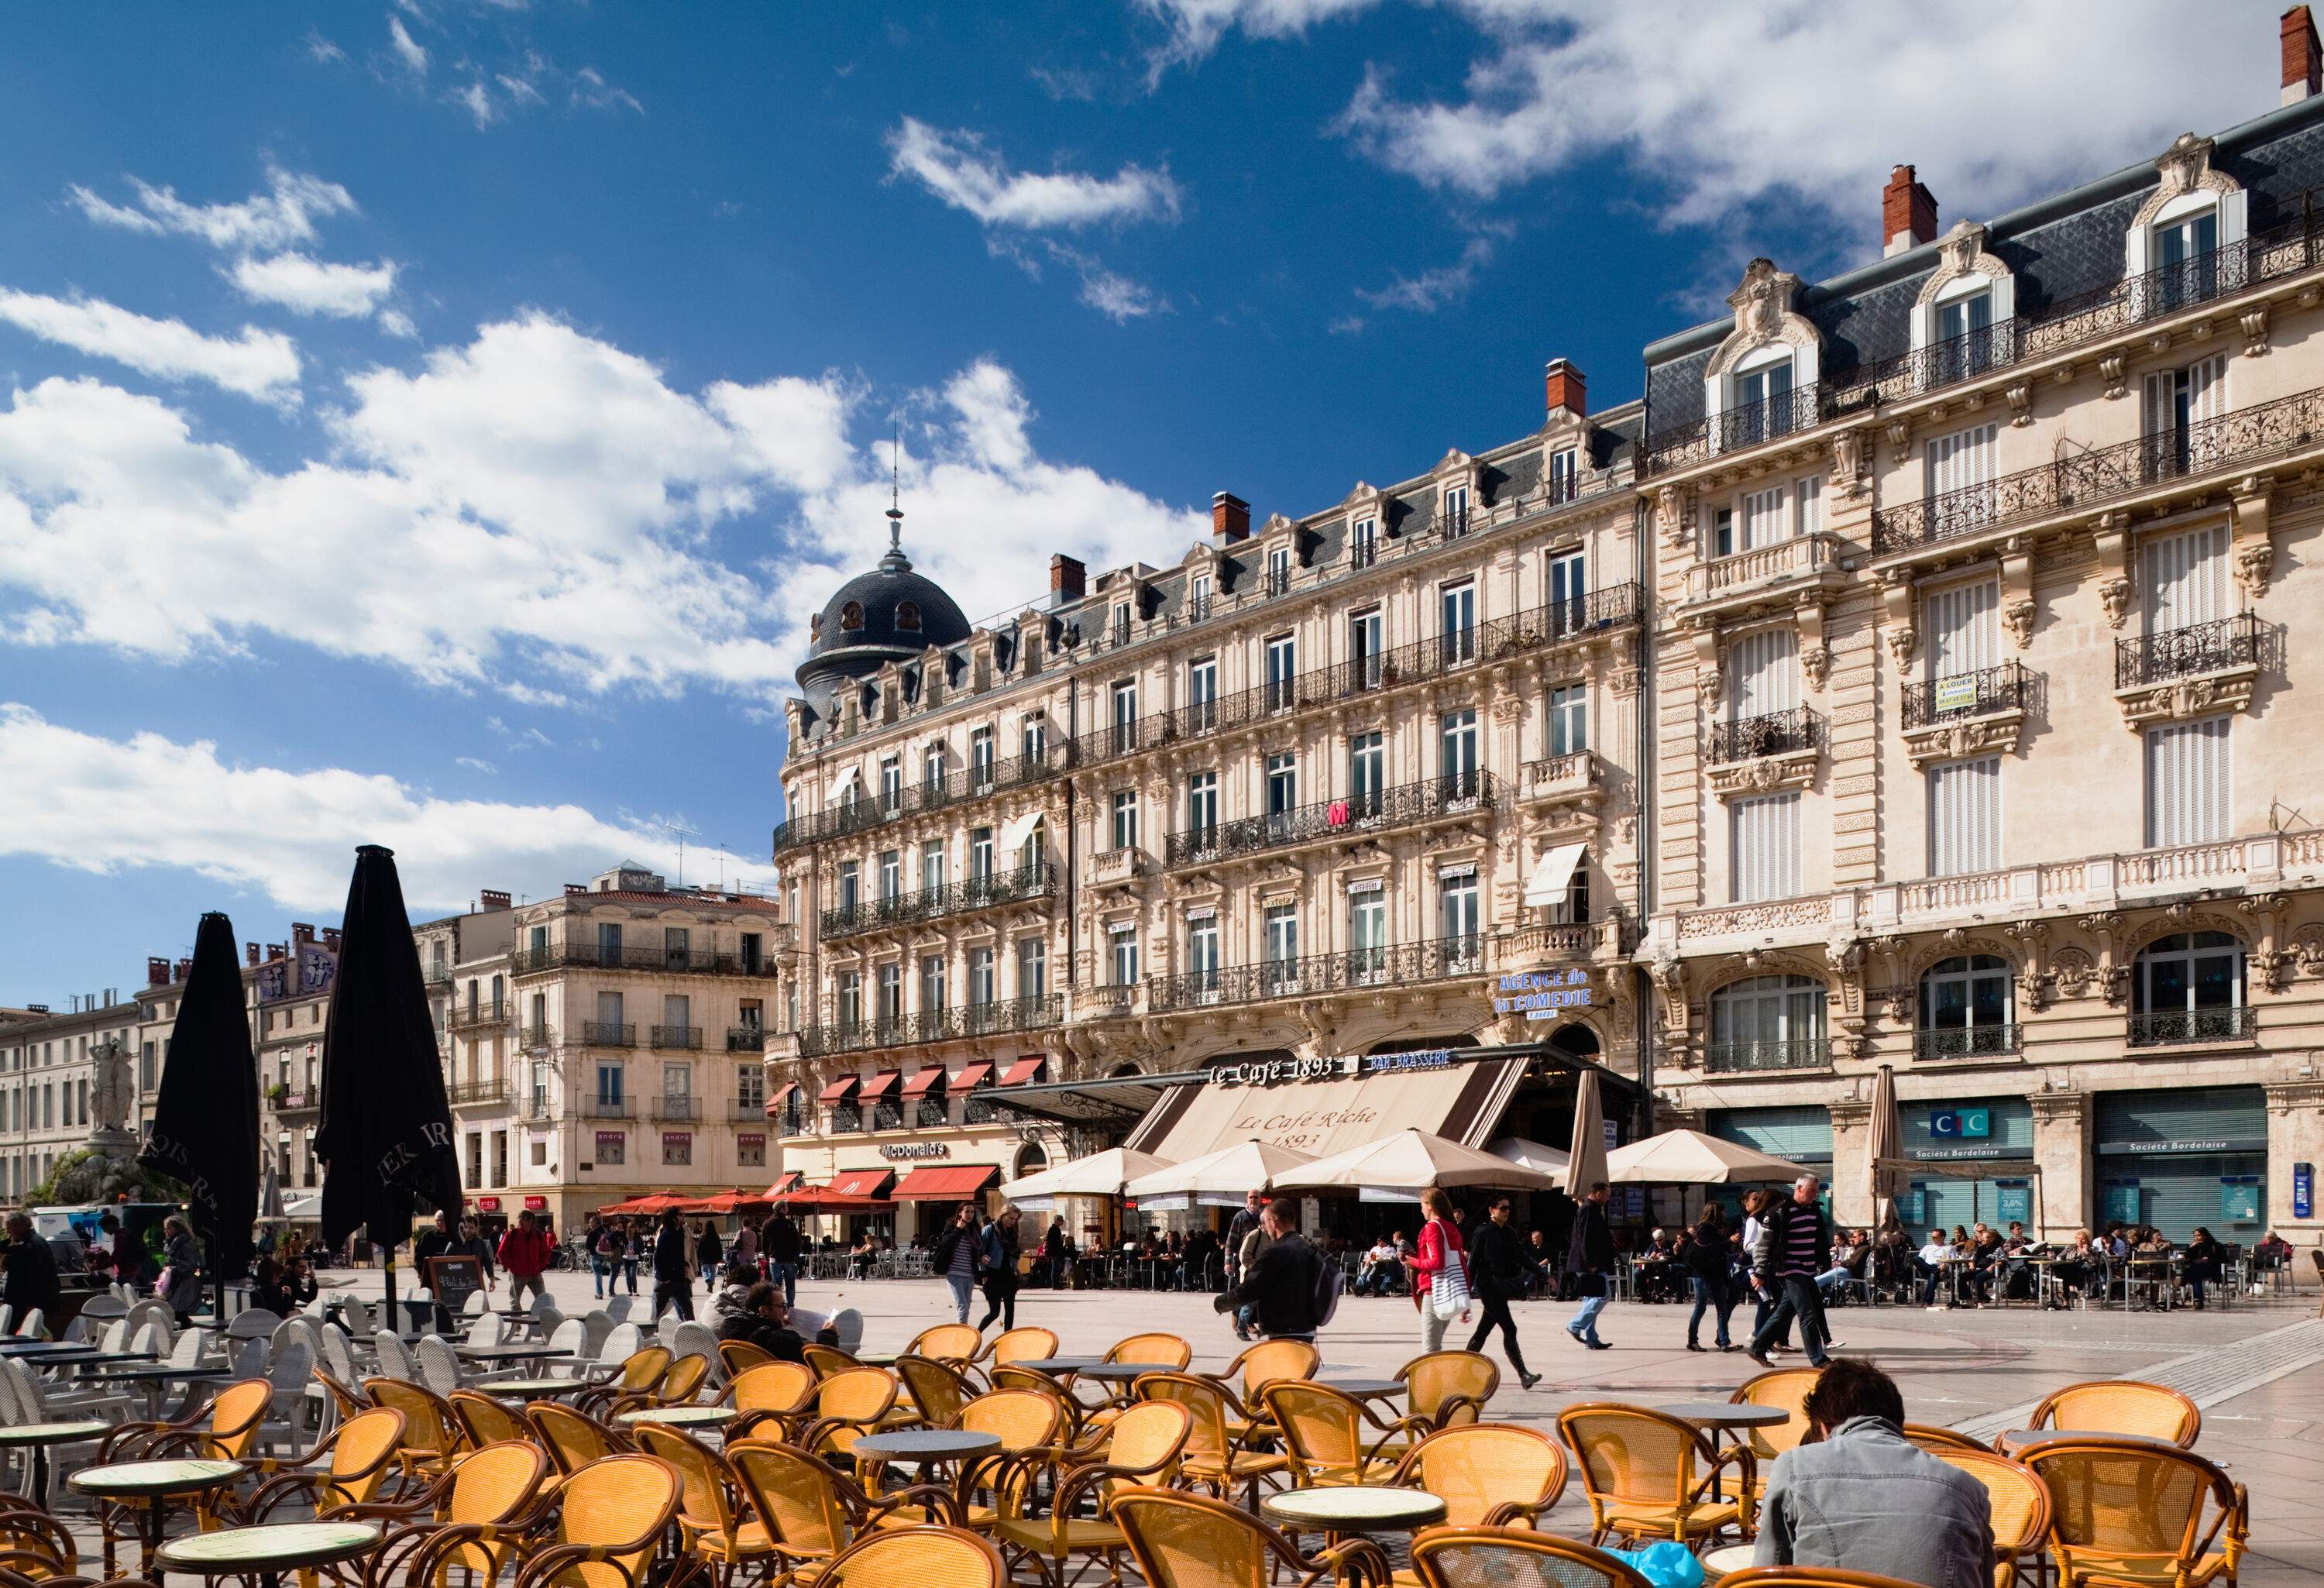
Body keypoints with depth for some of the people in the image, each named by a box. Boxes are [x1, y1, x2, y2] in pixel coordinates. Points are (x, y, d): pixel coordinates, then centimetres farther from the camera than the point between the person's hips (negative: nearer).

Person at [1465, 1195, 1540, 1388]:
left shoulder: (1510, 1233, 13)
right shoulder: (1484, 1232, -9)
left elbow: (1521, 1258, 17)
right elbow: (1473, 1261, -7)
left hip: (1504, 1288, 8)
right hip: (1489, 1287, -8)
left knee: (1484, 1330, 13)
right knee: (1509, 1329, -12)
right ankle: (1523, 1375, -15)